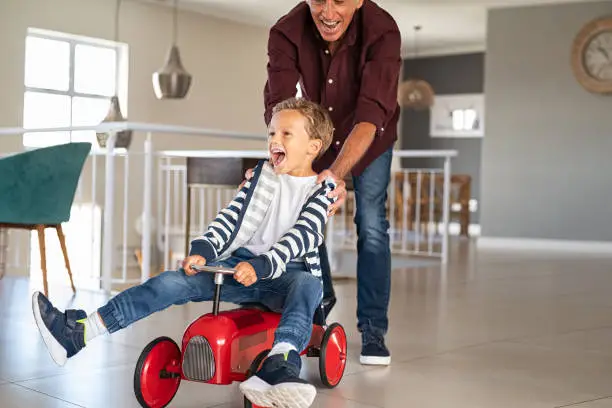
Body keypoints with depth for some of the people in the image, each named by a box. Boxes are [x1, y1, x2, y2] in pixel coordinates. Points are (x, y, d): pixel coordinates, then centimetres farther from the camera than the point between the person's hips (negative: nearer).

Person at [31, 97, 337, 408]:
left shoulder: (320, 189, 1)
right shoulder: (260, 175, 14)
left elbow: (302, 238, -14)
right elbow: (229, 218, 6)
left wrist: (261, 266, -29)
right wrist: (202, 250, -12)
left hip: (286, 271, -3)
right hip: (238, 264, 4)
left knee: (308, 286, -38)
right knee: (173, 282, -15)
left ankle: (279, 365, -63)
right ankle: (76, 332, -21)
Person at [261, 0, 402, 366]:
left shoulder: (382, 32, -35)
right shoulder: (287, 33, -29)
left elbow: (370, 116, -42)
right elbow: (278, 107, -35)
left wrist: (337, 172, -56)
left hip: (369, 137, -2)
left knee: (371, 224, -8)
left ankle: (373, 329, 2)